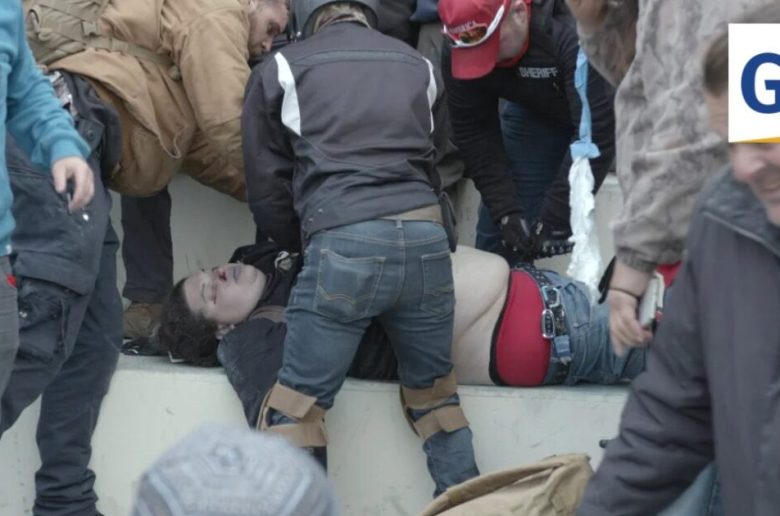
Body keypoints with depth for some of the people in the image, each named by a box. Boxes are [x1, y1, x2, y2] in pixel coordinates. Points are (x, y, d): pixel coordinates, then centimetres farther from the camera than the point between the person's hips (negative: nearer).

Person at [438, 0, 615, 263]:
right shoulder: (458, 52, -25)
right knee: (497, 232, -1)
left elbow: (594, 132, -39)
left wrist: (556, 219, -37)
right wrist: (506, 211, -25)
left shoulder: (576, 35, -42)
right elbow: (473, 133, -16)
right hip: (538, 111, 5)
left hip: (611, 106, -4)